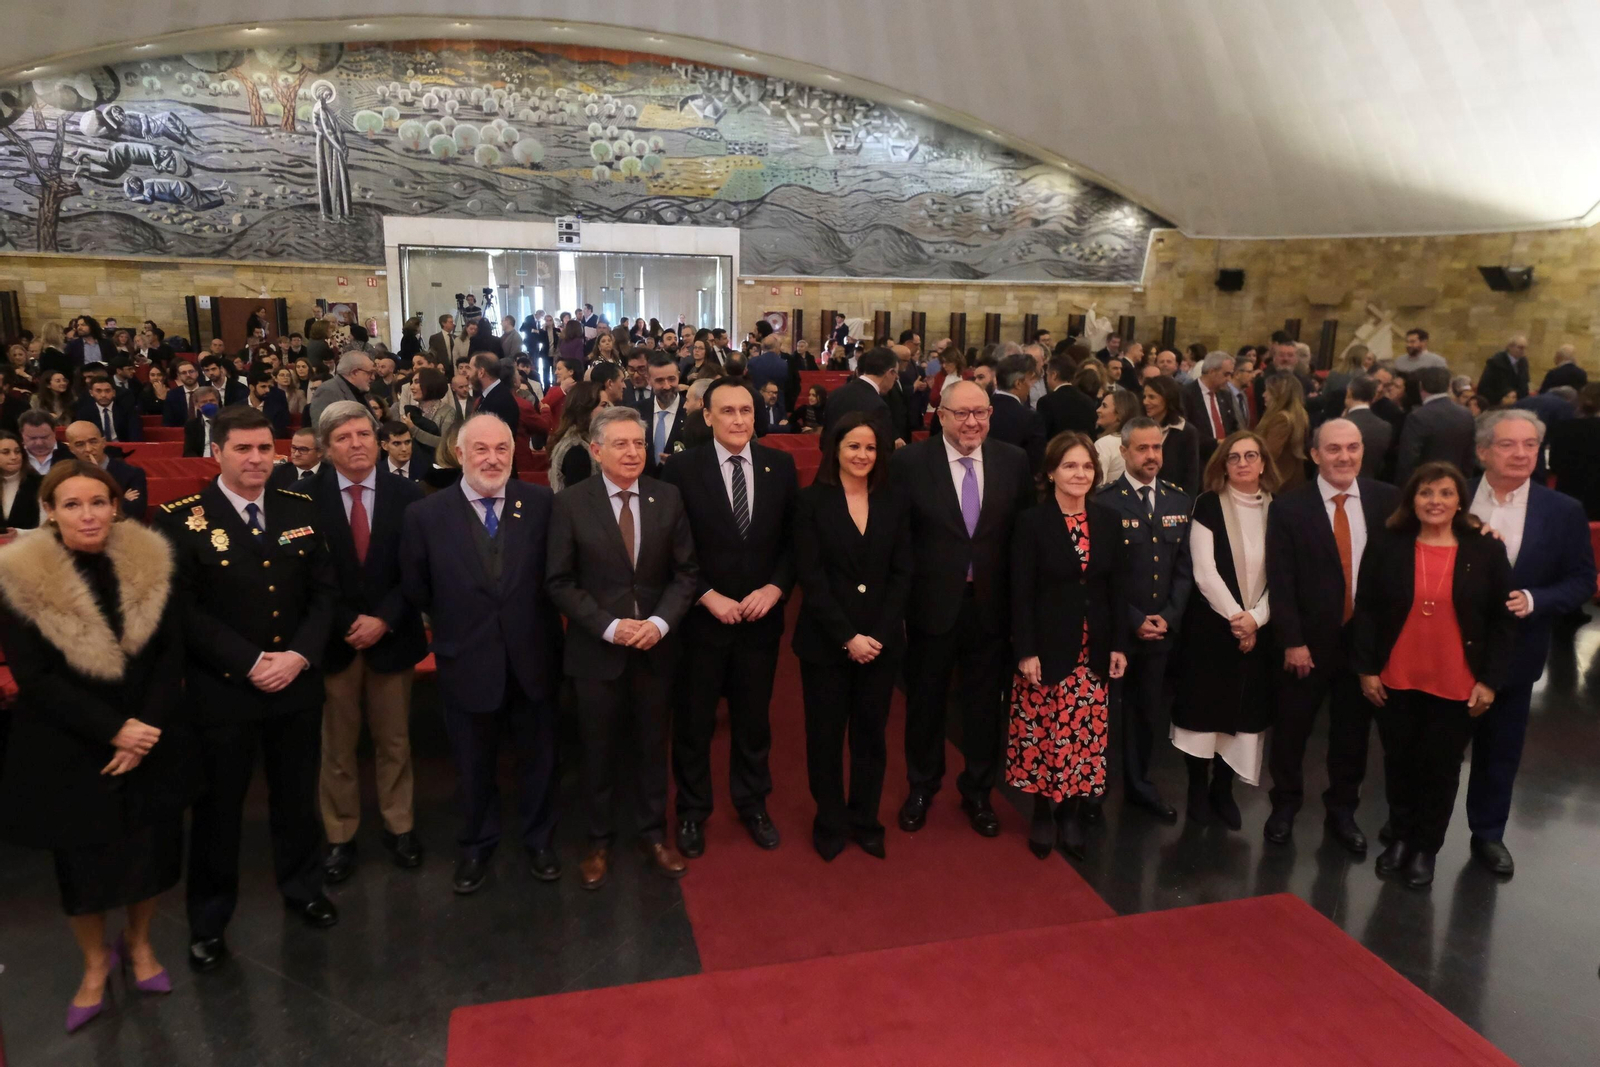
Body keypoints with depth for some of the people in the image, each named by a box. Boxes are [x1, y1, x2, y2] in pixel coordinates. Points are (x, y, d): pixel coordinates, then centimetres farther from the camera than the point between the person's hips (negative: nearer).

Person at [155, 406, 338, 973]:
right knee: (218, 806, 11)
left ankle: (302, 887, 39)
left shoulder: (301, 508, 2)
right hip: (221, 688, -3)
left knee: (297, 795, 17)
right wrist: (250, 662, -18)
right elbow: (184, 610, -12)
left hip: (297, 682, 3)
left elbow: (323, 591, 1)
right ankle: (209, 919, 30)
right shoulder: (180, 519, -9)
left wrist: (299, 655, -12)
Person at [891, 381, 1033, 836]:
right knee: (925, 701, 15)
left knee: (985, 704, 15)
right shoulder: (910, 462, -10)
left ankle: (977, 791, 36)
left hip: (992, 605, 2)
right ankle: (922, 787, 38)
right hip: (932, 604, -2)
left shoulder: (1014, 461, -1)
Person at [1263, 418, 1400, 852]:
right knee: (1291, 729, 11)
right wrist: (1292, 642, -12)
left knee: (1353, 731, 15)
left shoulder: (1387, 500, -1)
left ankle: (1342, 810, 33)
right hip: (1308, 642, -2)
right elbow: (1280, 582, -10)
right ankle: (1285, 805, 31)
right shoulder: (1289, 508, -9)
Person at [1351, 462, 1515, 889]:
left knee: (1441, 767, 9)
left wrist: (1490, 680, -4)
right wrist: (1366, 668, -4)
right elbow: (1366, 610, -1)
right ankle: (1399, 838, 32)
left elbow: (1503, 621, 0)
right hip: (1395, 681, 1)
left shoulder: (1487, 551, -4)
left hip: (1457, 687, 0)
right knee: (1399, 762, 14)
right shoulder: (1386, 545, -4)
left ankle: (1425, 848, 25)